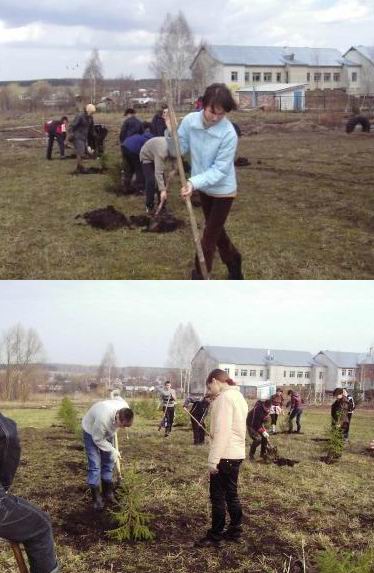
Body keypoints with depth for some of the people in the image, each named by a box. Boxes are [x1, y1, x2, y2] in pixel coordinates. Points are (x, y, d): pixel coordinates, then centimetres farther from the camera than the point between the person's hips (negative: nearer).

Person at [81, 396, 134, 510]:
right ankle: (96, 498, -5)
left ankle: (107, 493, 19)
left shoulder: (125, 409, -28)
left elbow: (118, 398, -2)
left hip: (106, 432, 6)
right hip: (92, 432, -6)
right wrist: (113, 450, -22)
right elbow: (98, 440, -29)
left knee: (108, 462, 8)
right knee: (95, 465, -11)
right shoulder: (103, 418, -46)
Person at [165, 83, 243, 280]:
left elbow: (219, 170, -25)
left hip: (223, 190, -6)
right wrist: (171, 132, -24)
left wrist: (194, 182, -36)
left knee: (209, 238, 1)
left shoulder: (229, 134, -28)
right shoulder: (190, 121, -15)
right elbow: (178, 151, -6)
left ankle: (198, 277, 14)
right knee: (216, 231, 23)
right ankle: (233, 260, 46)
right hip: (204, 188, 6)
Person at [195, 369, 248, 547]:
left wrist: (213, 459, -21)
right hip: (236, 453, 10)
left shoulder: (224, 397, -16)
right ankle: (235, 531, 23)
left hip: (224, 455, -10)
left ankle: (215, 536, 7)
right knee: (231, 494, 16)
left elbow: (222, 431, -22)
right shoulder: (238, 396, 15)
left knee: (218, 496, 0)